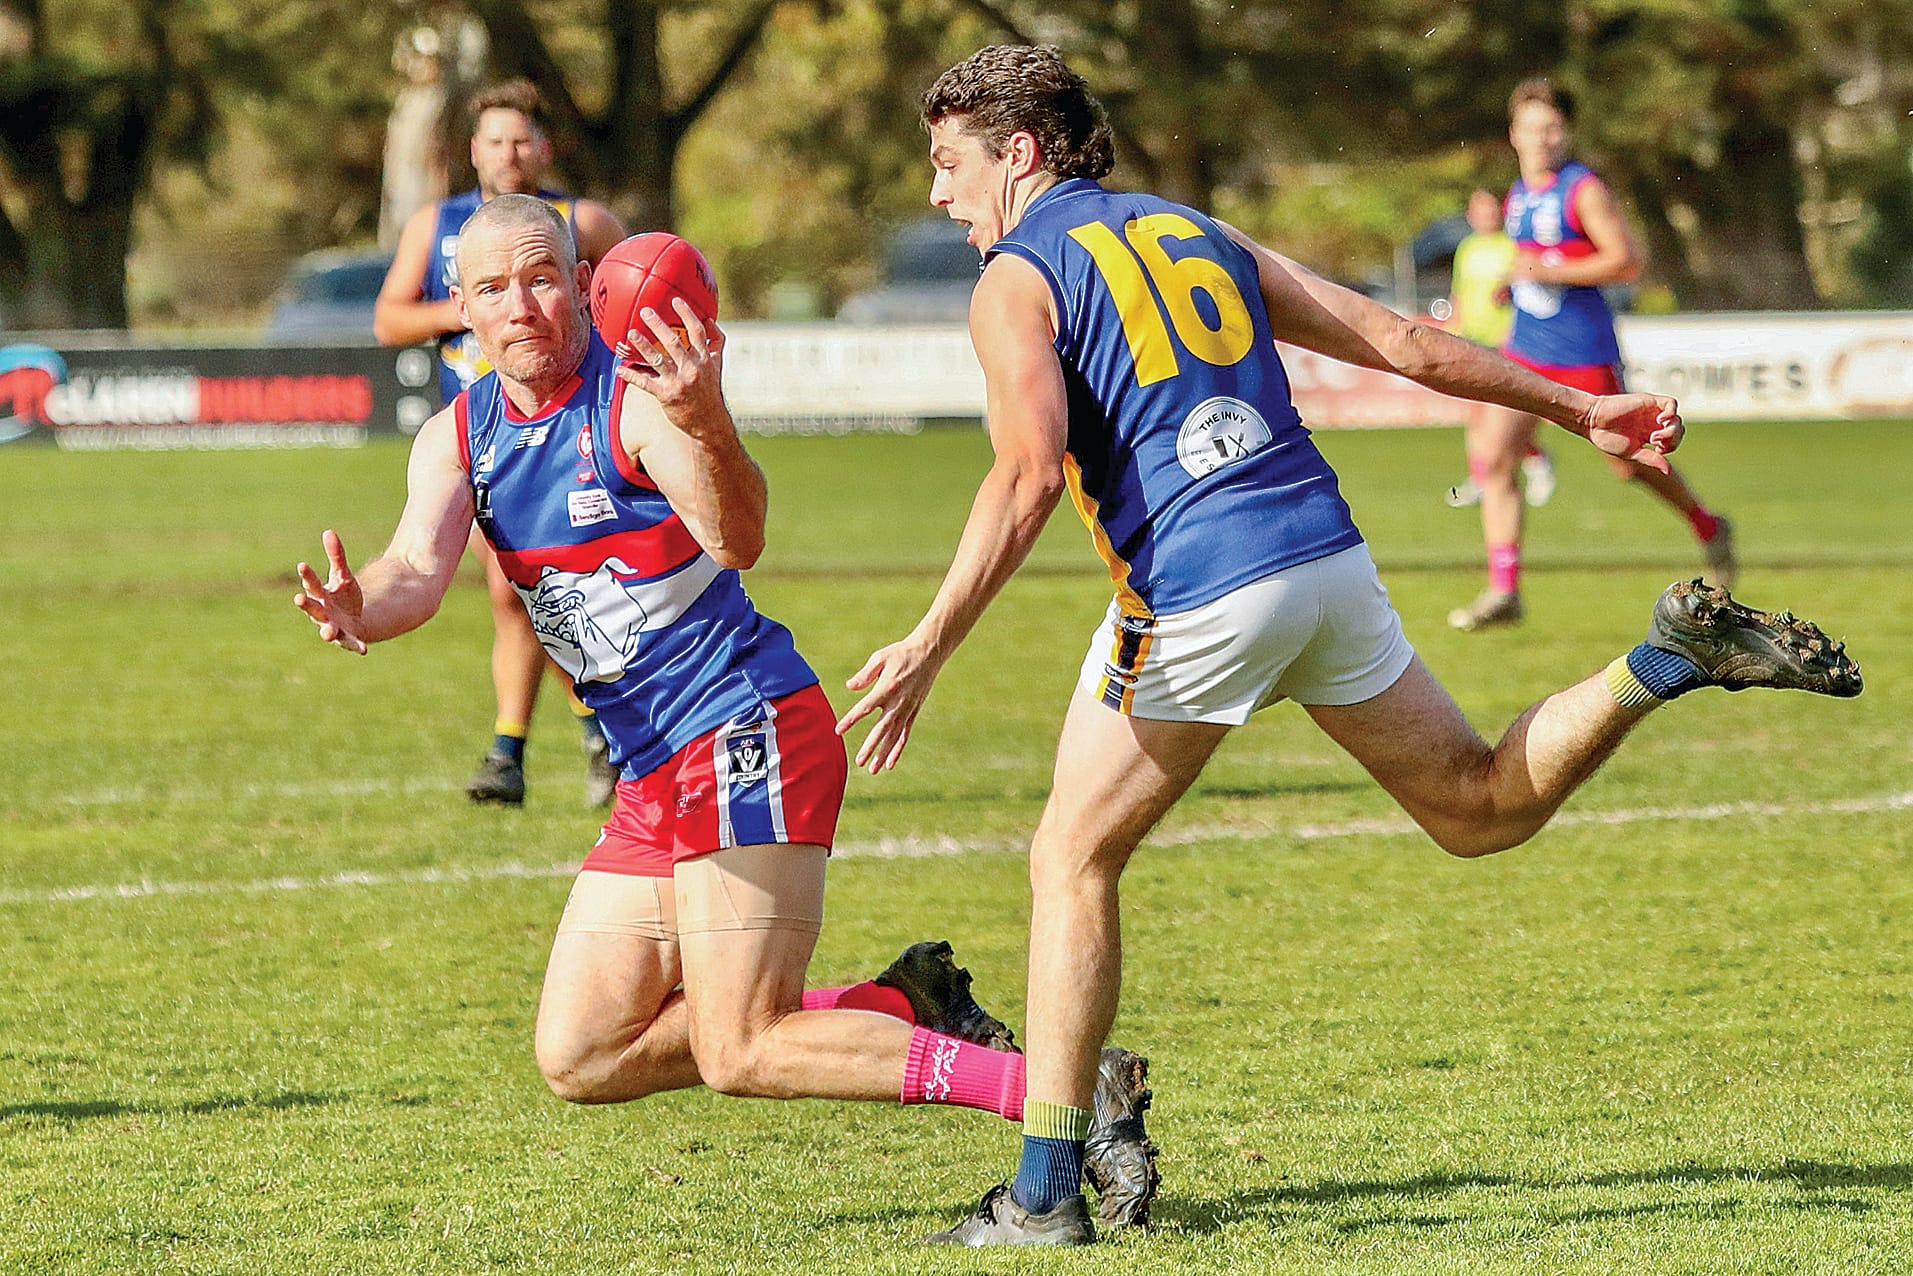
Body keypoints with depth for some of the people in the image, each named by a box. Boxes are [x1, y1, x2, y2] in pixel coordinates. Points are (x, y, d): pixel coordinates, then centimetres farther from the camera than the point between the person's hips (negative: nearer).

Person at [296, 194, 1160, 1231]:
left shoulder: (636, 398, -15)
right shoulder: (459, 436, 6)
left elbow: (738, 539, -32)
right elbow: (419, 566, -11)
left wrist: (705, 424, -52)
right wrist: (364, 609, -35)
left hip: (747, 729, -8)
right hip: (654, 775, 8)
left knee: (740, 1054, -16)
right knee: (578, 1057, 7)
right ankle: (902, 1009, 12)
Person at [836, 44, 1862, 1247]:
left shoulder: (1018, 279, 1)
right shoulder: (1203, 238, 21)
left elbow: (1028, 478, -14)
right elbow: (1403, 342, 21)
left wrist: (929, 646, -16)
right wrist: (1582, 408, 29)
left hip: (1197, 597, -6)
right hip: (1329, 560, 6)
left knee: (1073, 862, 7)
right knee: (1485, 807, 21)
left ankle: (1046, 1193, 4)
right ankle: (1674, 657, -1)